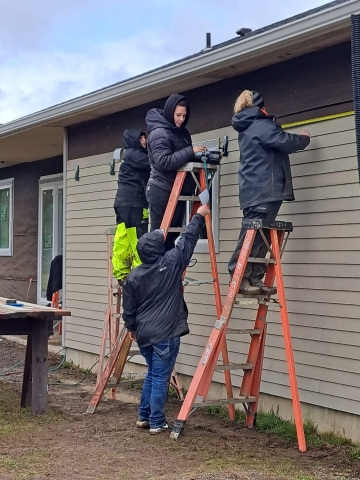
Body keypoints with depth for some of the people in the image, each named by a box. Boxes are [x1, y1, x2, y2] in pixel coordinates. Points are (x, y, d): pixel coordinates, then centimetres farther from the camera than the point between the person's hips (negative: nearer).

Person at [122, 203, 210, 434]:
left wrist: (131, 327, 25)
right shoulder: (172, 263, -10)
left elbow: (128, 307, 8)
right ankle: (157, 422, 4)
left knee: (152, 375, 20)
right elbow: (187, 239, 0)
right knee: (160, 378, 0)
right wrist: (200, 216, 13)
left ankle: (144, 416, 25)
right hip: (165, 333, -5)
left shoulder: (134, 276, 1)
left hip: (144, 333, 5)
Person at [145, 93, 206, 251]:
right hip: (162, 191, -8)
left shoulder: (182, 132, 13)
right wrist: (190, 151, -26)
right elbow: (163, 162, -26)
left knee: (172, 234, 9)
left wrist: (197, 155, 7)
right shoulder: (159, 133, -13)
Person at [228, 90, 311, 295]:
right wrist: (304, 139, 2)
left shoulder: (247, 129, 22)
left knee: (258, 236, 7)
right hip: (264, 190, -10)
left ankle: (254, 279, 5)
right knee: (253, 235, -11)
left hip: (254, 190, 10)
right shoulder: (261, 125, -8)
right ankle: (240, 278, -13)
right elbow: (284, 142, -15)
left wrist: (296, 139, 32)